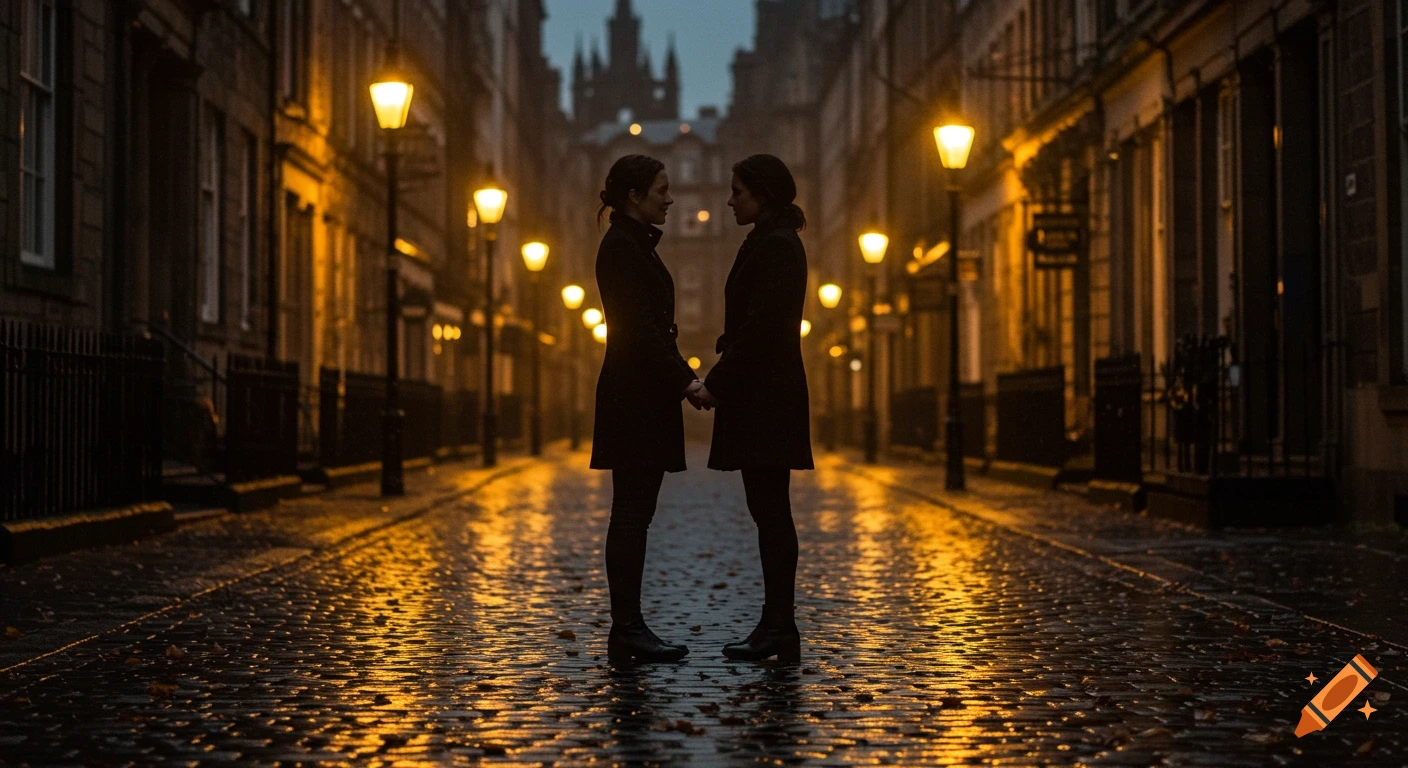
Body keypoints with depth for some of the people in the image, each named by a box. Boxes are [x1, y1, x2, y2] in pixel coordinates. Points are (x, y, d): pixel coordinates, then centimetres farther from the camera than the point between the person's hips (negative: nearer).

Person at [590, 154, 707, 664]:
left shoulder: (635, 245, 19)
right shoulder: (621, 247, -11)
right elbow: (638, 326, -18)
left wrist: (681, 377, 13)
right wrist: (684, 379, -17)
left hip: (643, 396, 10)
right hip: (634, 397, -10)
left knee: (634, 513, 9)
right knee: (632, 512, -8)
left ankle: (628, 628, 13)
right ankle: (626, 632, -4)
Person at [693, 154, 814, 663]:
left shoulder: (775, 245, -13)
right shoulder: (775, 243, 19)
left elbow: (759, 326, -19)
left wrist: (717, 384, -15)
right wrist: (720, 380, 15)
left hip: (765, 399, -10)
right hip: (765, 396, 10)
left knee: (769, 511, -8)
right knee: (769, 511, 10)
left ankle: (780, 628, -5)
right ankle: (777, 626, 13)